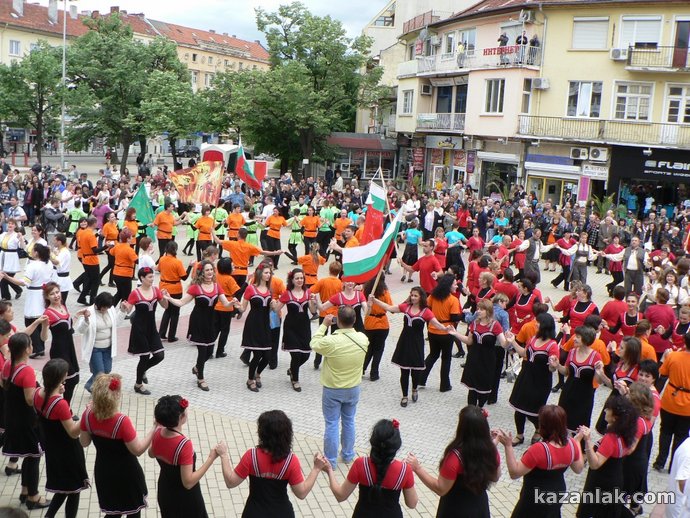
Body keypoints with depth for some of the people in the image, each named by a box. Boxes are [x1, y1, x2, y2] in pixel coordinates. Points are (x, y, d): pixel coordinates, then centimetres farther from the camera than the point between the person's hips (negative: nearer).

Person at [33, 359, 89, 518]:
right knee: (73, 490, 12)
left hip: (51, 450, 8)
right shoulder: (61, 404, -31)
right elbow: (73, 433, -23)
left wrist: (56, 393, 6)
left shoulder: (37, 393, -9)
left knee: (62, 487, 27)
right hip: (68, 453, -8)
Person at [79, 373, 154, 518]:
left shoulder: (88, 415, -14)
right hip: (126, 474, -5)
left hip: (103, 472, 5)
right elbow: (138, 450, -22)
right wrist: (154, 428, -18)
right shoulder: (122, 421, -31)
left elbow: (84, 442, 3)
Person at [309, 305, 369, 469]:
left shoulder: (331, 341, -29)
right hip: (353, 389, 4)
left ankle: (330, 460, 18)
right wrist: (350, 325, 5)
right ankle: (348, 455, 36)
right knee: (349, 422, 21)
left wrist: (324, 325, -3)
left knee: (332, 425, 8)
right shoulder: (363, 339, -16)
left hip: (332, 390, -4)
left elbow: (314, 344, -9)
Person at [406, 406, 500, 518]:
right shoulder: (491, 450, -15)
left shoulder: (455, 456, -31)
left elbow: (440, 489, -22)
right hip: (480, 507, 5)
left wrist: (417, 468, -22)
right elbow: (495, 477, 4)